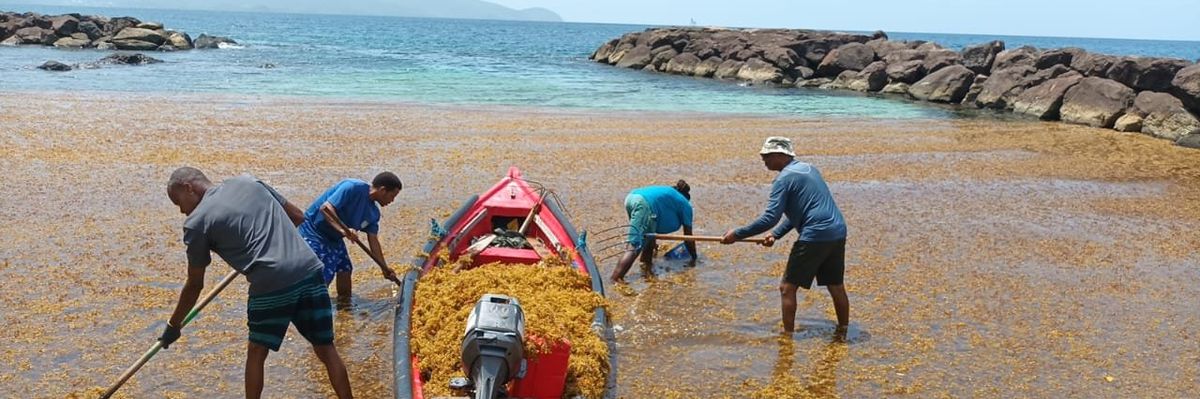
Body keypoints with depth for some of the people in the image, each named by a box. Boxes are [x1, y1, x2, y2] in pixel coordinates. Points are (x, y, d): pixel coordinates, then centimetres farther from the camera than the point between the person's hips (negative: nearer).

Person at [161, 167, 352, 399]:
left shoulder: (196, 222, 6)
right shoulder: (247, 181, 19)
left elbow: (194, 285, 14)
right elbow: (298, 216, 23)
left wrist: (173, 325, 28)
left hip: (271, 285, -4)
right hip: (310, 271, 4)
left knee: (257, 352, 19)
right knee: (326, 350, 12)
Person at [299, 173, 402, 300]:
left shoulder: (373, 212, 0)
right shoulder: (353, 188, -25)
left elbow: (373, 241, 6)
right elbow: (325, 208, -33)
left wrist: (384, 268, 6)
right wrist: (343, 229, -44)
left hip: (334, 237, 9)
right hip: (313, 231, -9)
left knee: (345, 269, 9)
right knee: (324, 276, -14)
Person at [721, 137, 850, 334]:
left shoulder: (784, 178, -8)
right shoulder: (809, 169, 19)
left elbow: (770, 218, -15)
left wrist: (737, 234, -8)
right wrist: (776, 234, 18)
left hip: (815, 236, -9)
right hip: (838, 234, 9)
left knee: (787, 287, 1)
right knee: (836, 286, 19)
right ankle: (843, 331, 29)